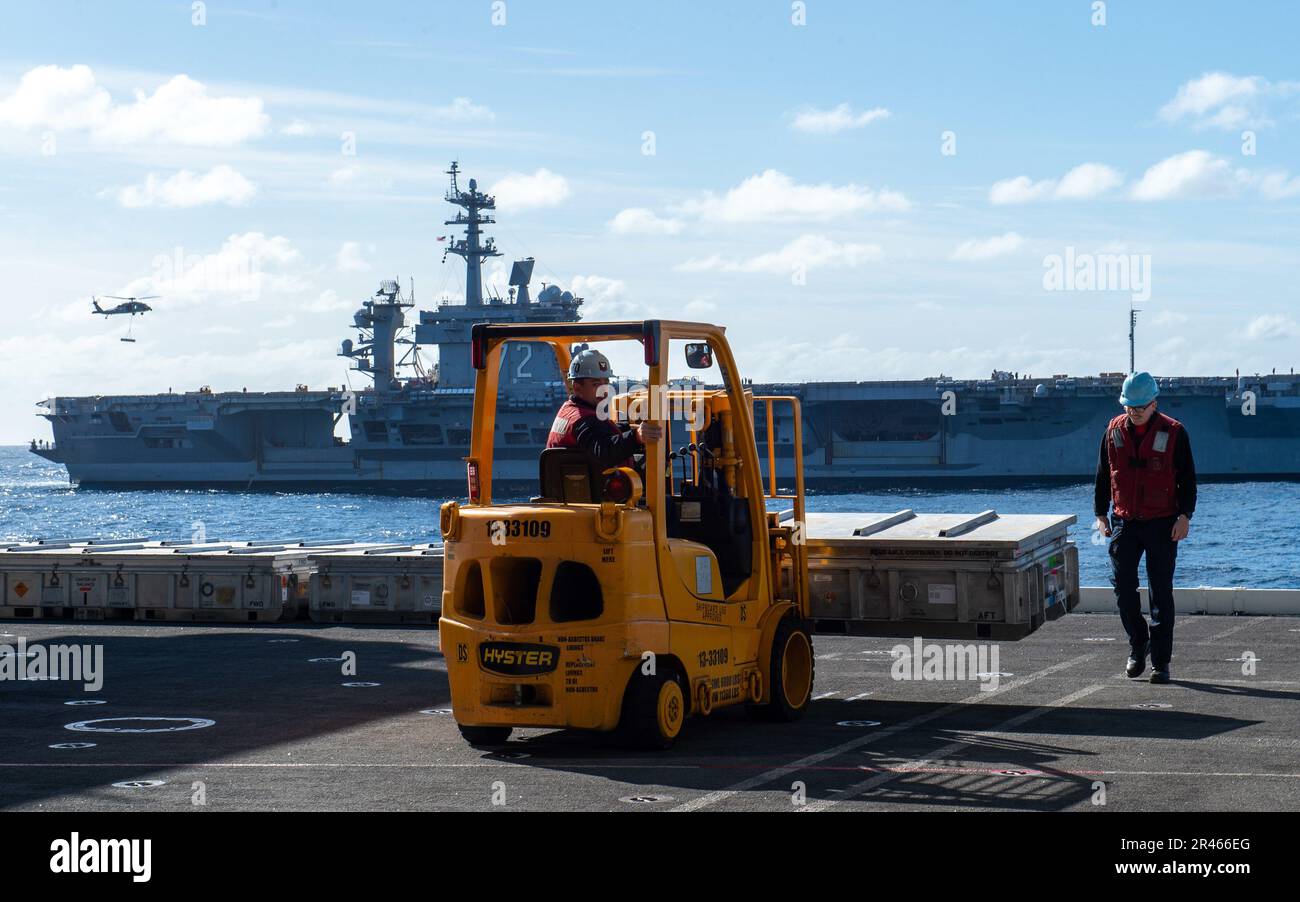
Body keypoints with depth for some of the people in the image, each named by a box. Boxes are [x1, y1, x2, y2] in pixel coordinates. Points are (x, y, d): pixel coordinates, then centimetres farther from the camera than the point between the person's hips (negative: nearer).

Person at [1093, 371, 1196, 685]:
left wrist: (1184, 515, -10)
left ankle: (1160, 661, 6)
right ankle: (1137, 645, 15)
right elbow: (1103, 475, 13)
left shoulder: (1173, 433, -3)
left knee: (1161, 593, 0)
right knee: (1122, 585, -6)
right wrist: (1101, 514, 10)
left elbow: (1187, 478, -1)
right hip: (1124, 521, 3)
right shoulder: (1114, 431, 6)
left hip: (1162, 523, -2)